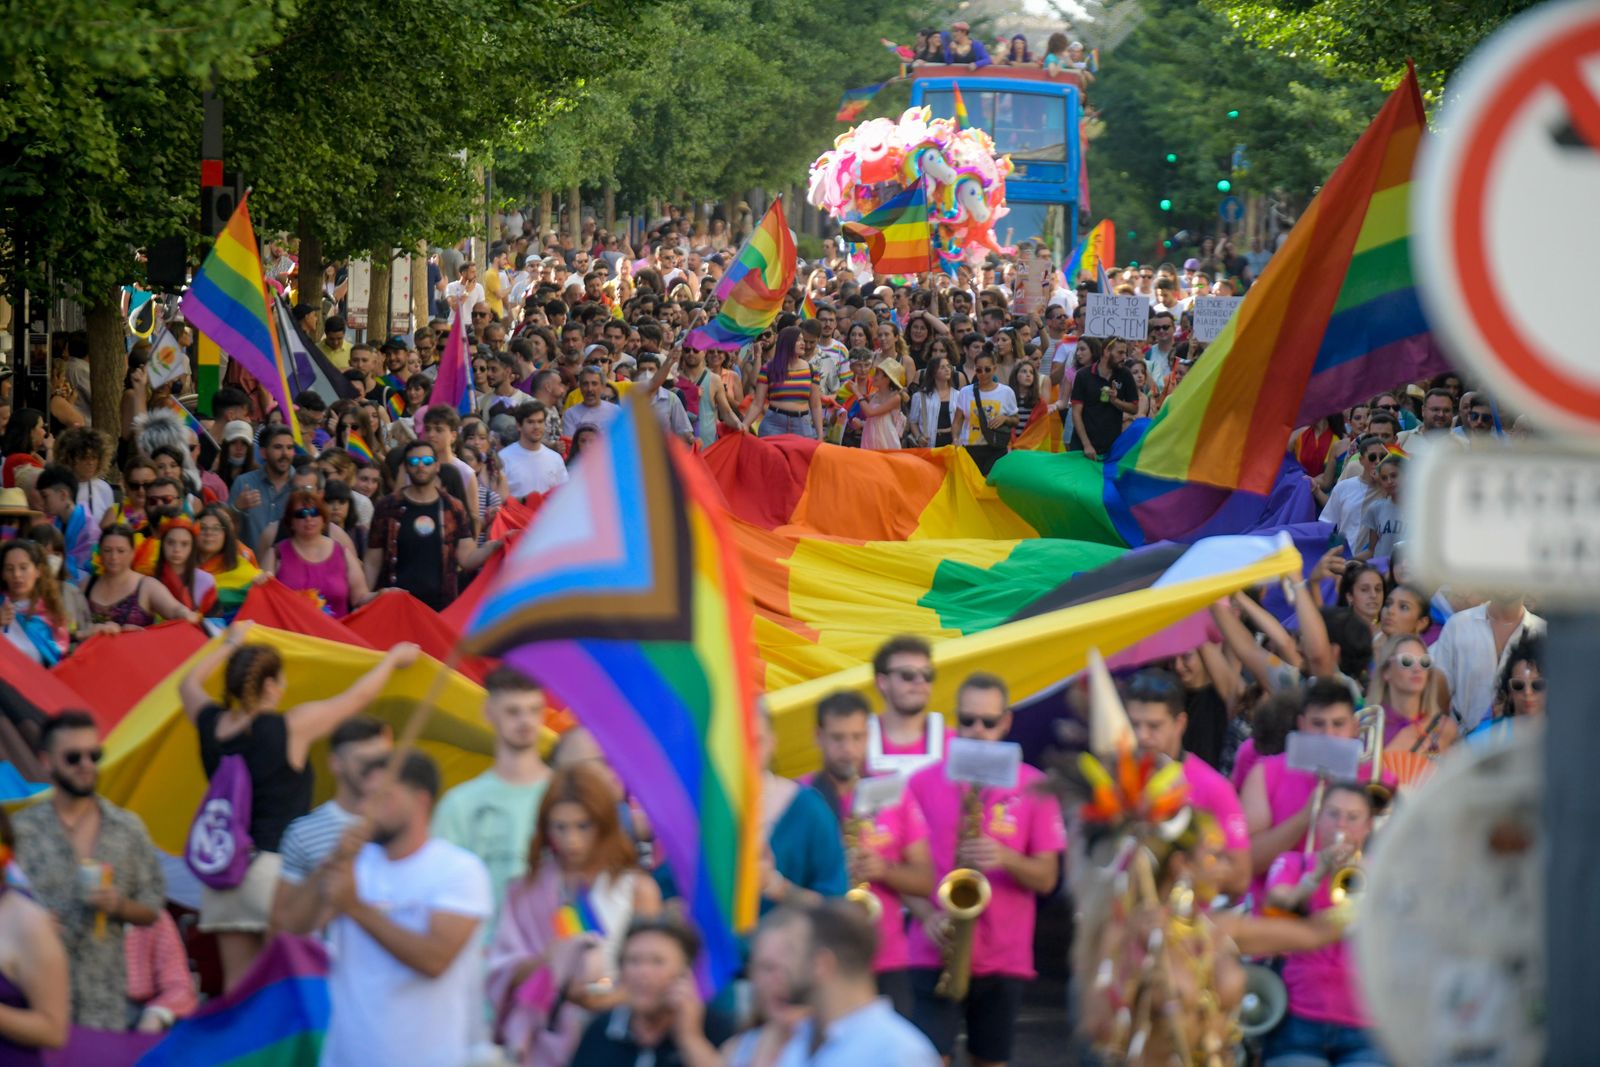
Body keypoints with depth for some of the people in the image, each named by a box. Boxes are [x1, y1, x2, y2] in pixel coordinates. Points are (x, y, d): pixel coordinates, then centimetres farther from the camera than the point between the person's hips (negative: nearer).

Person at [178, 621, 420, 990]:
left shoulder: (211, 725, 4)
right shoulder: (291, 728, -10)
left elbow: (189, 684, 28)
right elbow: (358, 697, 3)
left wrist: (230, 645, 43)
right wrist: (393, 658, 21)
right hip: (276, 862, -6)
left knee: (237, 984, 4)